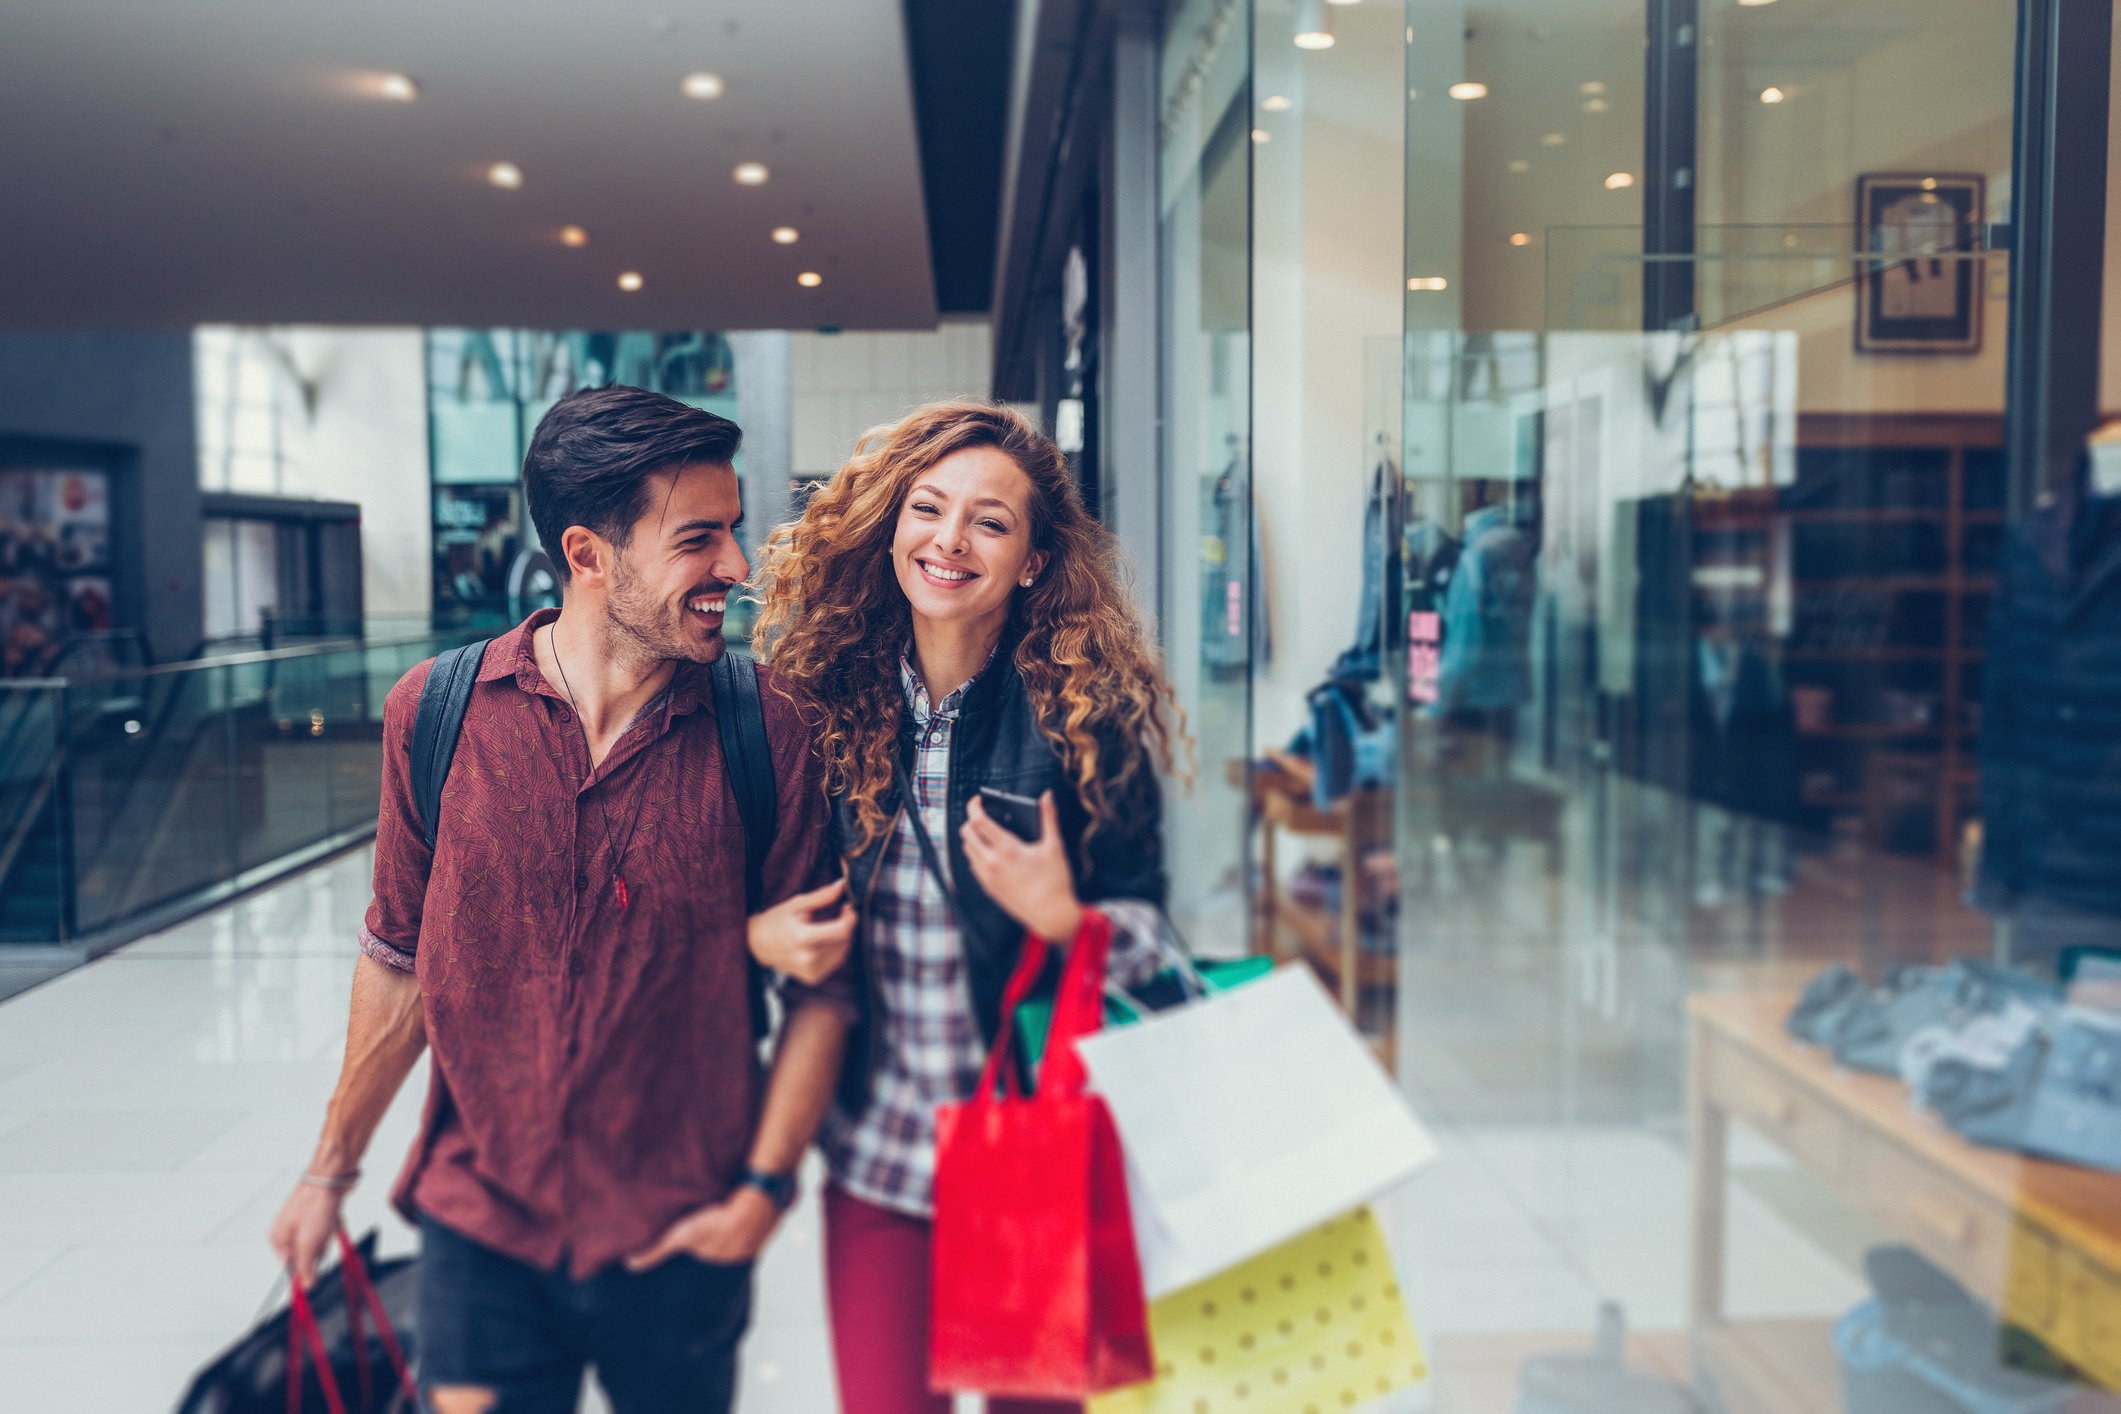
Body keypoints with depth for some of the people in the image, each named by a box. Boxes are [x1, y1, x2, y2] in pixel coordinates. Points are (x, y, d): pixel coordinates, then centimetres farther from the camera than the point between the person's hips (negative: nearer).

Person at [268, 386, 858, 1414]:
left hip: (679, 1243, 0)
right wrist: (330, 1171, 12)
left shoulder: (767, 729, -10)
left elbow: (820, 984, -4)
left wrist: (764, 1186, -8)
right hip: (480, 1227, 0)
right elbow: (402, 962, 5)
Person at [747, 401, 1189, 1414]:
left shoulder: (1087, 718, -10)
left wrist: (1062, 918, -23)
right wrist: (762, 934, -11)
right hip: (875, 1152, 2)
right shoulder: (820, 696, -3)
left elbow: (1151, 932, -4)